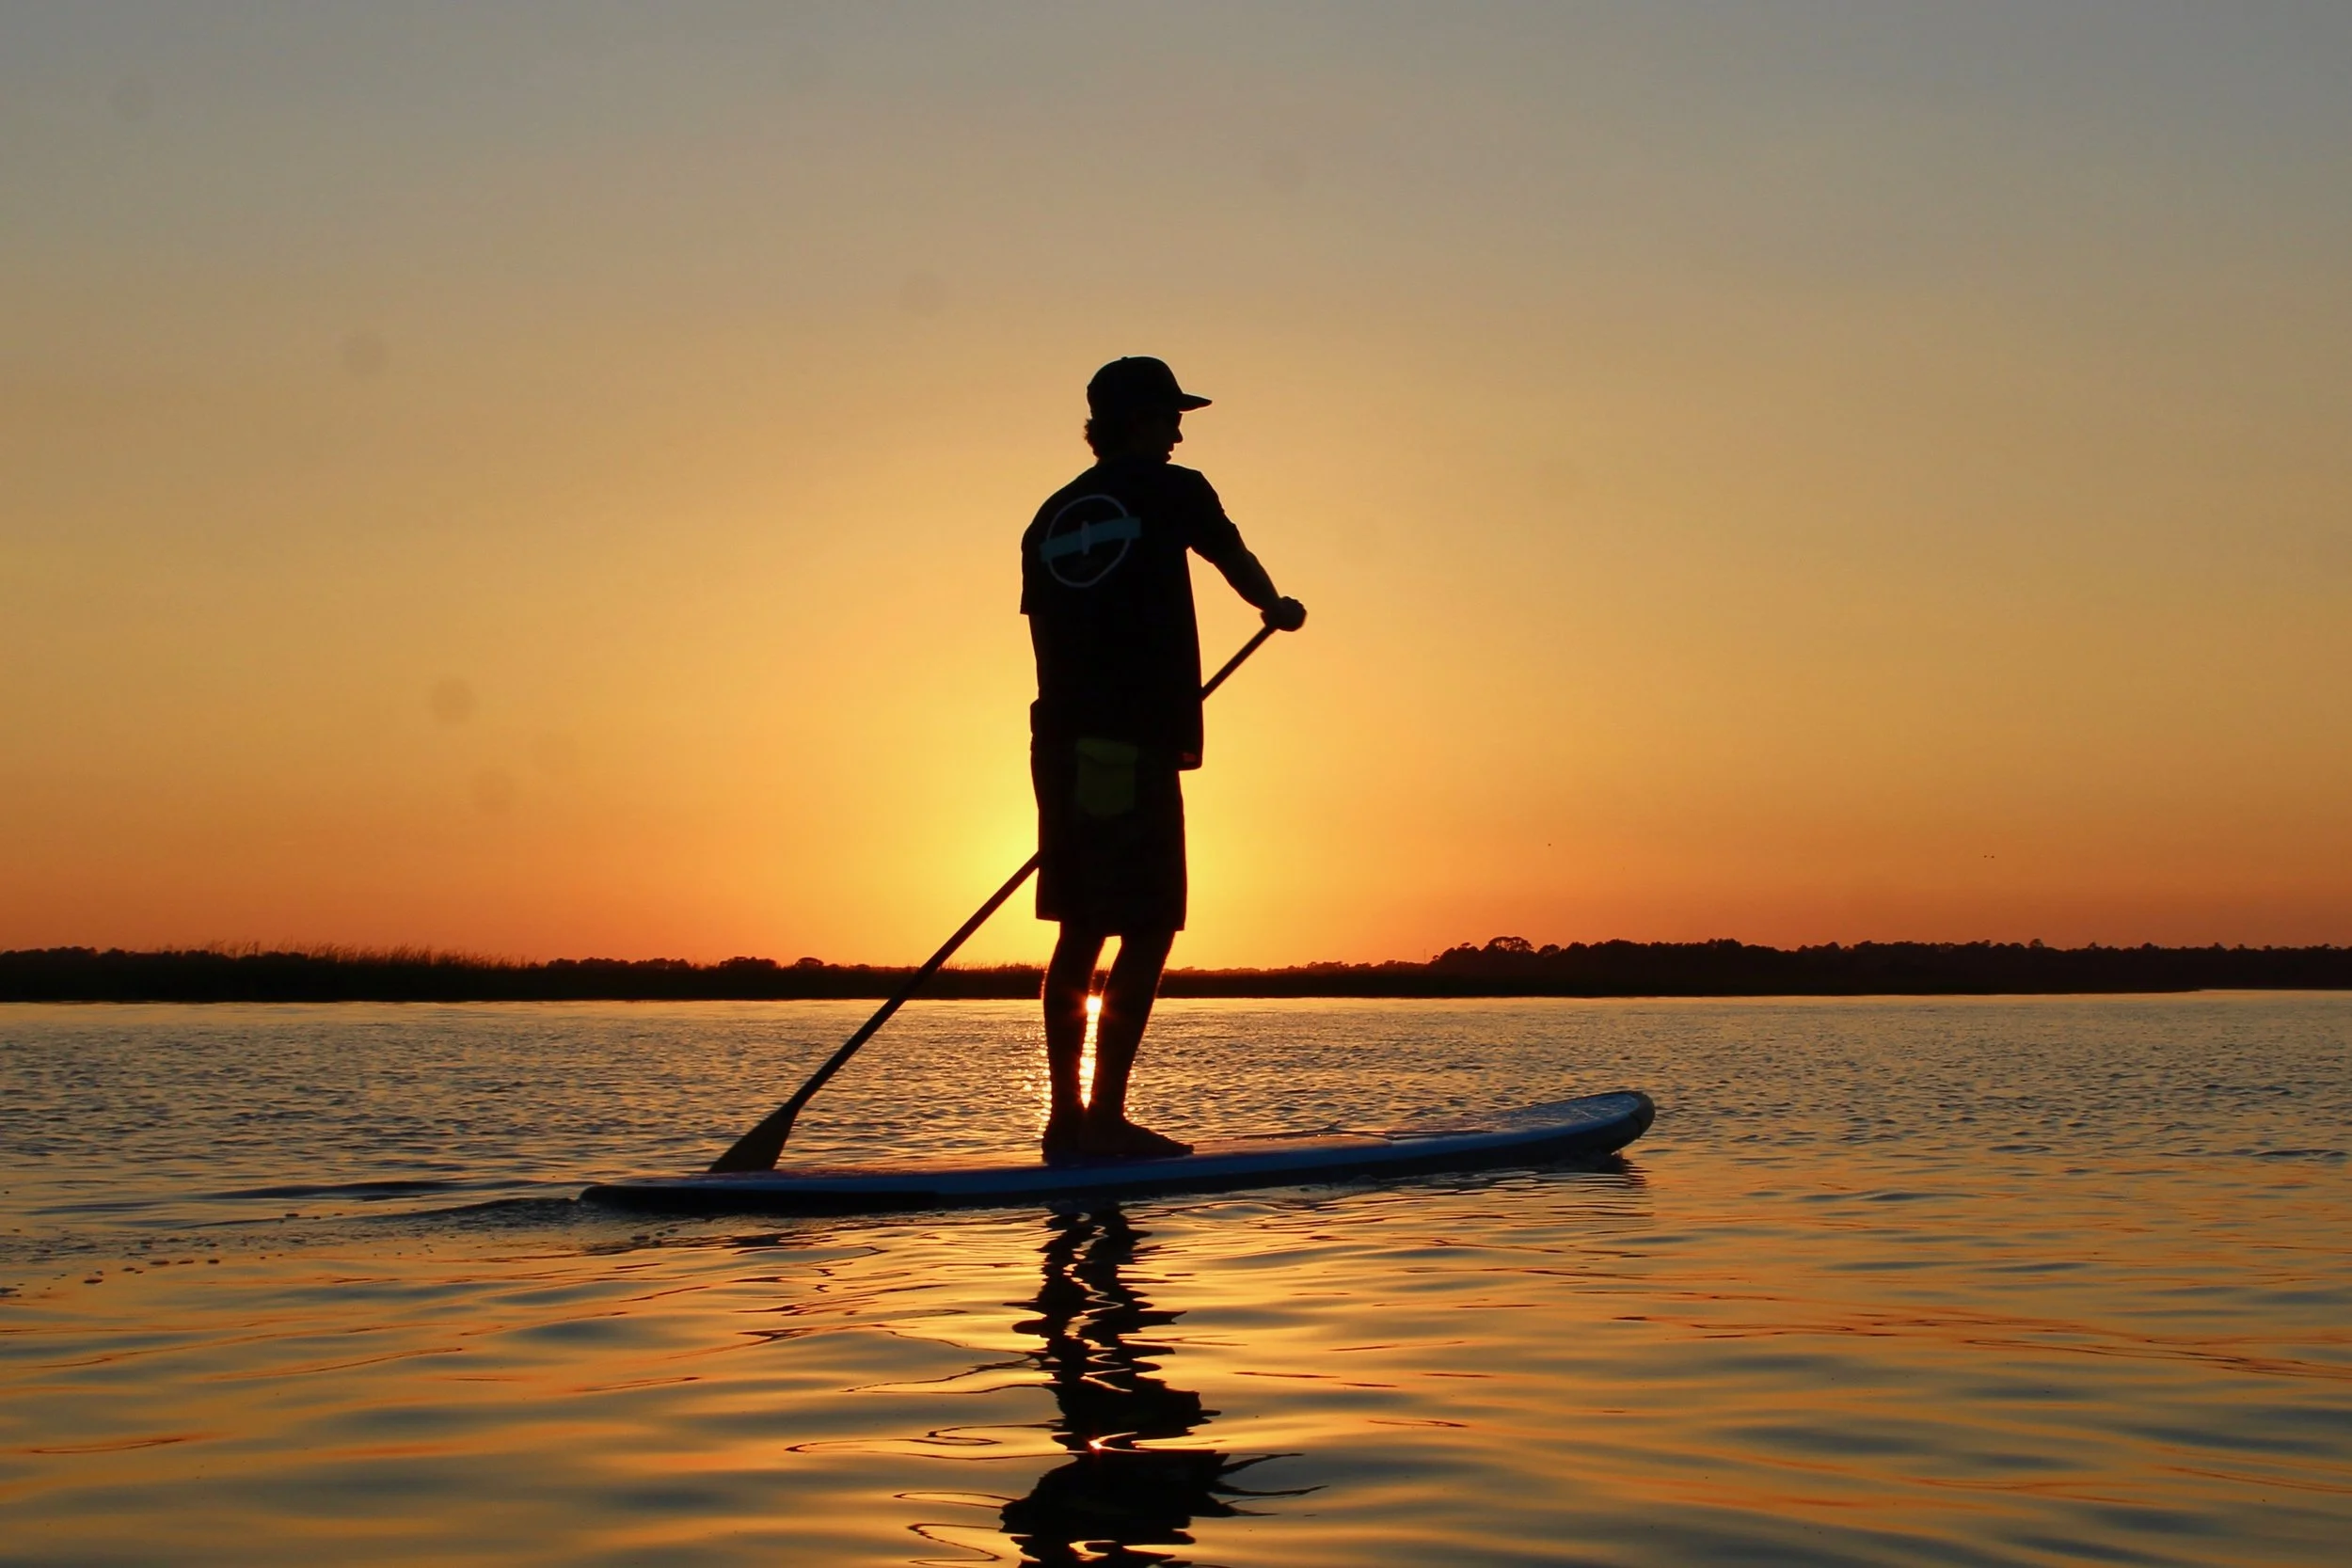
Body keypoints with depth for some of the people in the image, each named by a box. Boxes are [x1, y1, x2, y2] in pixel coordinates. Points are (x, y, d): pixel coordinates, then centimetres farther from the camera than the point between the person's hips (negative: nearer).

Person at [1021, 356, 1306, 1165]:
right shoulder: (1170, 491, 0)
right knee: (1147, 932, -5)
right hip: (1136, 743, -7)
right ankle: (1105, 1120, -9)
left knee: (1080, 932, 11)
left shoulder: (1052, 516, 15)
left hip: (1063, 743, 7)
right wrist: (1277, 608, 39)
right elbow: (1236, 561, 19)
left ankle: (1066, 1119, 12)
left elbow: (1045, 636, 14)